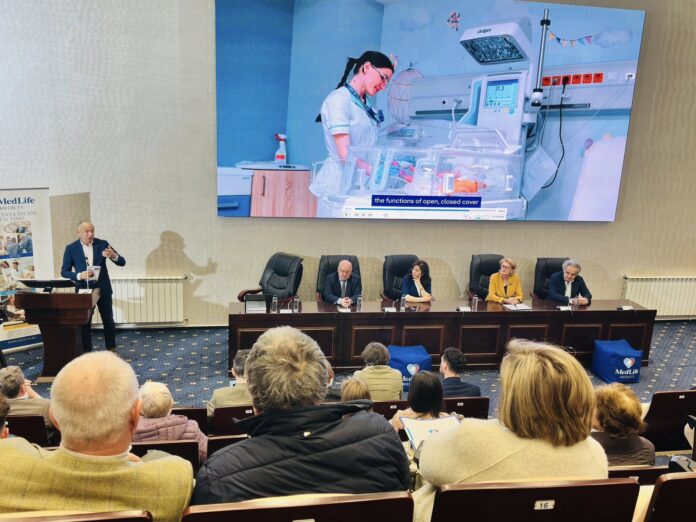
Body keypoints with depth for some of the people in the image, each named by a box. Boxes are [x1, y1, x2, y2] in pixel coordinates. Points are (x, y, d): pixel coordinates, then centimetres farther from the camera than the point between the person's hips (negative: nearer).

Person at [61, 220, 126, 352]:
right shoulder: (71, 248, -3)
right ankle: (86, 351, 18)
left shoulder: (102, 244, -3)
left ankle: (112, 349, 21)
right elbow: (64, 271, -2)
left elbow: (122, 262, -4)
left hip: (103, 289, 1)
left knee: (108, 321, 8)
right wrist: (79, 276, -21)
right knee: (84, 322, 7)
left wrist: (113, 256, -27)